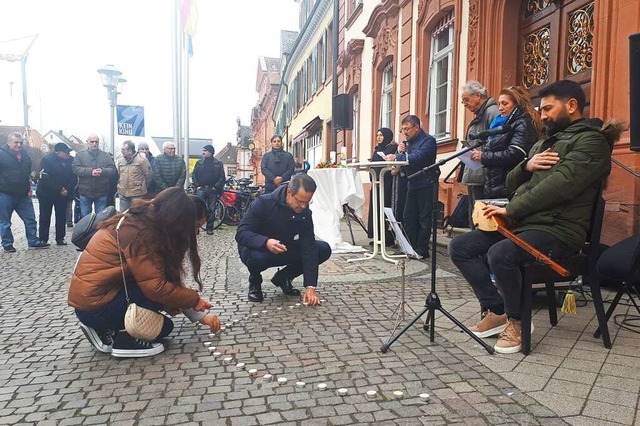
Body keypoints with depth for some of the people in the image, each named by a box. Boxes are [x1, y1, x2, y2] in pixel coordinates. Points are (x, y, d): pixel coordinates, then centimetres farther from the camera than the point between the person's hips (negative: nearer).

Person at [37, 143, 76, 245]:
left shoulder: (70, 160, -3)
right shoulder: (47, 160, -16)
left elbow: (73, 178, -1)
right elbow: (45, 178, -21)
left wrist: (68, 190, -14)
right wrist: (59, 189, -23)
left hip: (63, 193, 4)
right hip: (46, 193, -3)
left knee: (61, 217, 5)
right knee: (45, 217, 4)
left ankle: (60, 238, 12)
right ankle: (43, 240, 10)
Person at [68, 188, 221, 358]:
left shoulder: (142, 221, 6)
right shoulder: (139, 233, -23)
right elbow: (155, 287, -25)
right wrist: (195, 299, -9)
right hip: (94, 305, -9)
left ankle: (106, 330, 10)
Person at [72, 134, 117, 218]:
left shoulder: (106, 156, 6)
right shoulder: (80, 155, 5)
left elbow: (113, 170, -2)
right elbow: (75, 168, -8)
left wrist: (103, 171, -23)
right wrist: (90, 171, -22)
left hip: (101, 193, 0)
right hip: (85, 193, 0)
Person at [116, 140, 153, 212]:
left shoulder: (142, 160, -11)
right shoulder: (120, 160, 7)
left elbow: (149, 175, -5)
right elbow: (118, 174, 20)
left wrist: (142, 186, 4)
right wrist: (120, 185, 18)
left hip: (137, 193, -5)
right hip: (123, 193, 5)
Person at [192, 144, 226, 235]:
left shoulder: (218, 163, 4)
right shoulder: (199, 162, 10)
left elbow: (222, 177, 1)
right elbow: (194, 175, 10)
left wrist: (216, 186, -9)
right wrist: (197, 185, -3)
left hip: (212, 190, -1)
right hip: (201, 189, 1)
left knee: (211, 209, 3)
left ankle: (209, 228, 10)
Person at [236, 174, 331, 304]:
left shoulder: (305, 213, -14)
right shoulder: (263, 203, -25)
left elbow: (309, 248, -18)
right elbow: (241, 234, -28)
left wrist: (310, 286, -26)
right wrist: (266, 242, -49)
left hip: (286, 251, 4)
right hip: (259, 248, -4)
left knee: (324, 250, -13)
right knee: (256, 257, -41)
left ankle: (283, 278, 6)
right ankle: (255, 281, -2)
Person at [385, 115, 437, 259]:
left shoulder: (428, 140, -8)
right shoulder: (409, 142, 16)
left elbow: (418, 157, -24)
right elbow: (403, 161, 13)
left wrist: (397, 157, -28)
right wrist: (400, 151, -7)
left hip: (425, 185, -8)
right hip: (412, 185, 8)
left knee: (424, 219, -3)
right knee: (408, 219, 7)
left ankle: (422, 251, 2)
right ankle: (412, 248, 15)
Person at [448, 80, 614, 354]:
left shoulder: (591, 141, -4)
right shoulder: (544, 142, 24)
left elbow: (559, 186, -21)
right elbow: (511, 185, 19)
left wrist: (511, 210, -19)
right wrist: (527, 165, -2)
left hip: (557, 229, -9)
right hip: (520, 223, 9)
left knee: (500, 254, -35)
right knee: (459, 247, -4)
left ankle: (517, 321, -9)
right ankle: (496, 311, 0)